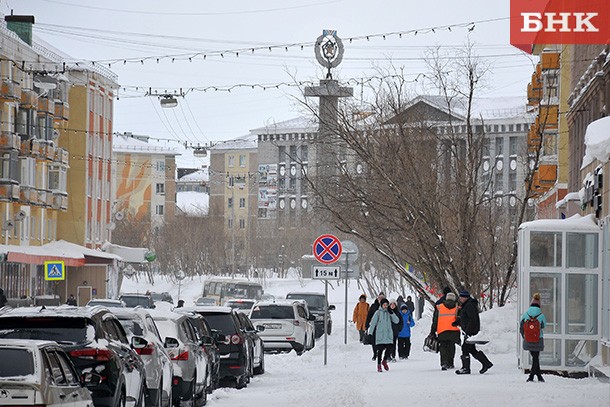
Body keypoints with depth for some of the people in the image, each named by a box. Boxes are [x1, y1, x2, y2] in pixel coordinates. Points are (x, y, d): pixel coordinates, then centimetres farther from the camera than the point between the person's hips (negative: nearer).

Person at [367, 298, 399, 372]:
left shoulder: (389, 313, 9)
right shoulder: (378, 312, 1)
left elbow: (396, 321, 2)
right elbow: (373, 323, 0)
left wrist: (391, 313, -8)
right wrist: (370, 333, -6)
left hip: (388, 334, 3)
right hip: (380, 334, -3)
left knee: (389, 348, -5)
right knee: (380, 349, -6)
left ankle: (384, 361, 21)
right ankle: (379, 365, 5)